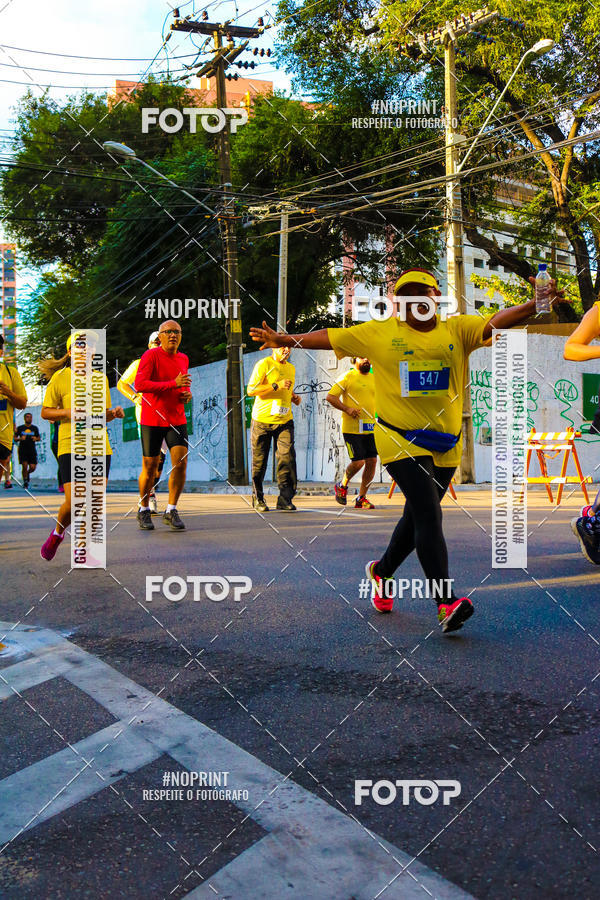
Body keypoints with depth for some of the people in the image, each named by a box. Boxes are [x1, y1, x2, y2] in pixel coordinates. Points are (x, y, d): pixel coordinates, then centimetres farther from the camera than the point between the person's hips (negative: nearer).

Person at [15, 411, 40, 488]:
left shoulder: (35, 428, 9)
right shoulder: (20, 428, 4)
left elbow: (38, 438, 17)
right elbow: (14, 438, 8)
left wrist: (36, 439, -6)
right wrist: (20, 439, -13)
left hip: (32, 450, 2)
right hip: (22, 450, -2)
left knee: (33, 467, -5)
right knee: (24, 466, -12)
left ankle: (27, 473, 29)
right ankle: (25, 481, 7)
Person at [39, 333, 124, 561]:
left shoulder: (101, 378, 11)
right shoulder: (59, 378, -1)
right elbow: (45, 412, 4)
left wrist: (114, 412, -2)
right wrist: (66, 412, -14)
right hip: (70, 446, -3)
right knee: (73, 503, -10)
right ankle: (58, 533, 23)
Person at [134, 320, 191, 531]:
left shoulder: (183, 359, 11)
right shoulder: (151, 355, -8)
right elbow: (139, 385, -20)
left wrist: (187, 393, 4)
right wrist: (173, 384, -23)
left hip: (177, 419, 4)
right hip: (152, 419, -4)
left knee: (180, 462, -10)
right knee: (150, 467, 2)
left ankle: (171, 511, 2)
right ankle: (143, 510, 21)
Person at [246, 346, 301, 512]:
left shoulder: (291, 368, 18)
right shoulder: (264, 364, -3)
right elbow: (251, 390, -11)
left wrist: (293, 397, 10)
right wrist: (276, 385, -18)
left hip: (284, 420, 4)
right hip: (262, 419, -4)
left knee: (287, 456, -12)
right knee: (259, 461, 3)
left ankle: (285, 500, -9)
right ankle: (257, 499, 19)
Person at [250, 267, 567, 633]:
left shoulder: (458, 330, 5)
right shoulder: (379, 333, 2)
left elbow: (497, 322, -10)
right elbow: (329, 337, 6)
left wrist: (535, 304, -27)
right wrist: (285, 340, 3)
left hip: (446, 444, 4)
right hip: (401, 440, -4)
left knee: (418, 518, 16)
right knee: (429, 515, -16)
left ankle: (382, 571, 41)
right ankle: (447, 602, -16)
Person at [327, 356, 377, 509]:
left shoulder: (374, 379, 16)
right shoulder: (347, 377, -2)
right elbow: (330, 397, -7)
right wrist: (347, 409, -15)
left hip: (370, 428, 6)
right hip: (351, 428, -6)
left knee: (372, 461, 0)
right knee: (358, 462, -10)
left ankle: (361, 498, 12)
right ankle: (342, 486, 20)